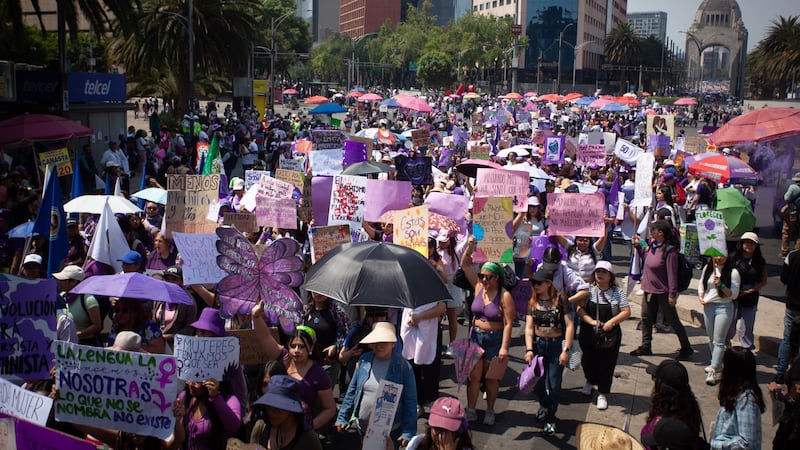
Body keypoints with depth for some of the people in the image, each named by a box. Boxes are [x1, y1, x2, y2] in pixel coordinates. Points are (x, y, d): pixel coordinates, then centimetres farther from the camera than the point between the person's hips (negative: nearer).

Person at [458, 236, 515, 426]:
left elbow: (508, 323, -16)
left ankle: (490, 411, 24)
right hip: (476, 335, 4)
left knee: (491, 377, 10)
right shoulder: (478, 287, -1)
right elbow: (465, 264, 1)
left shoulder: (505, 296, -15)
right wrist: (470, 246, -14)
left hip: (495, 339, -4)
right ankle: (470, 410, 14)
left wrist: (504, 347, -21)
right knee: (473, 375, 5)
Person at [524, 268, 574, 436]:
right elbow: (529, 327, -2)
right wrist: (529, 349, -13)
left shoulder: (560, 299, -11)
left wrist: (566, 350, -15)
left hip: (557, 344, -3)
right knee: (538, 382, 10)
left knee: (554, 384, -1)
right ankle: (544, 405, 42)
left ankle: (550, 419, 18)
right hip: (538, 344, 3)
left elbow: (569, 325, -11)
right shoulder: (533, 301, 0)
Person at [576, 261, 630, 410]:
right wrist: (592, 321, -20)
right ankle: (590, 381, 45)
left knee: (606, 363, 2)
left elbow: (626, 312, -6)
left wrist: (612, 321, -20)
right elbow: (580, 309, -6)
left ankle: (603, 394, 18)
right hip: (588, 334, 2)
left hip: (610, 335, -2)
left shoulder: (618, 292, -3)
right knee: (587, 359, 15)